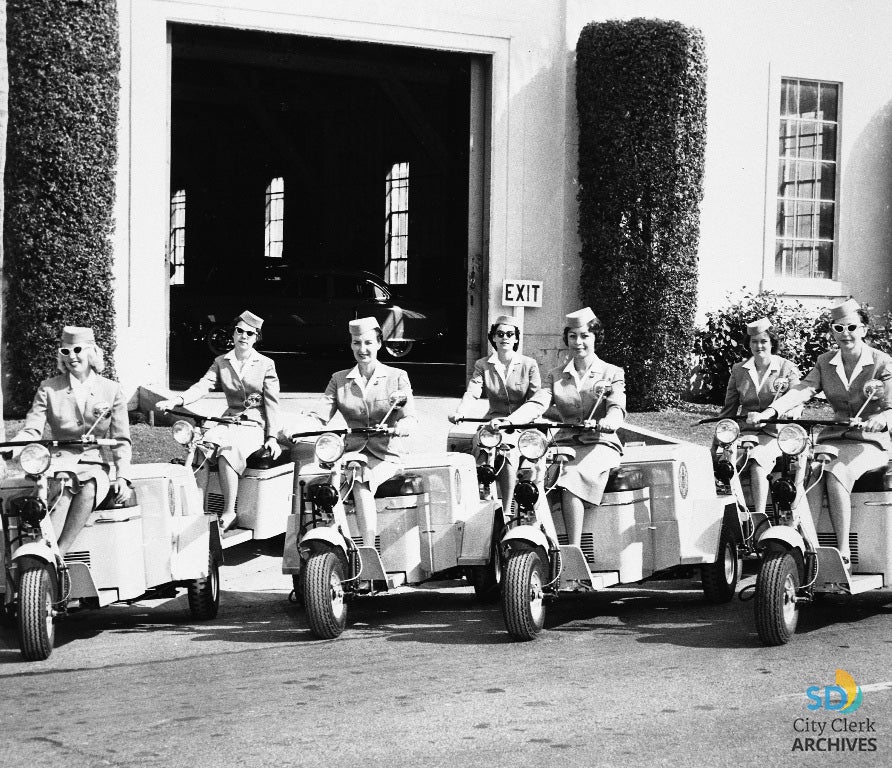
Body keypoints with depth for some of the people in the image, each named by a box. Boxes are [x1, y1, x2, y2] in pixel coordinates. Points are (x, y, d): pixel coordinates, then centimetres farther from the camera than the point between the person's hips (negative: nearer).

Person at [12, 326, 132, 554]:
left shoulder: (111, 390, 8)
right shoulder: (48, 389, 9)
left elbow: (121, 440, 7)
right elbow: (31, 430, 1)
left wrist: (122, 477, -6)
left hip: (95, 467, 0)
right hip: (60, 463, 0)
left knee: (88, 490, -34)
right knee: (63, 490, -34)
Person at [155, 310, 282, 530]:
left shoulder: (265, 365, 3)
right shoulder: (221, 362, 11)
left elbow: (272, 402, 0)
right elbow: (203, 385, -4)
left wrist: (272, 436, -9)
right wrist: (176, 400, -23)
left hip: (255, 426, -4)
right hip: (230, 422, 4)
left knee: (227, 454, -33)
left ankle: (229, 513, -25)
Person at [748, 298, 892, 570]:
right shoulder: (825, 362, 10)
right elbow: (803, 389, -7)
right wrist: (771, 411, -26)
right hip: (833, 438, 4)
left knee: (835, 475, -33)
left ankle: (843, 555, -30)